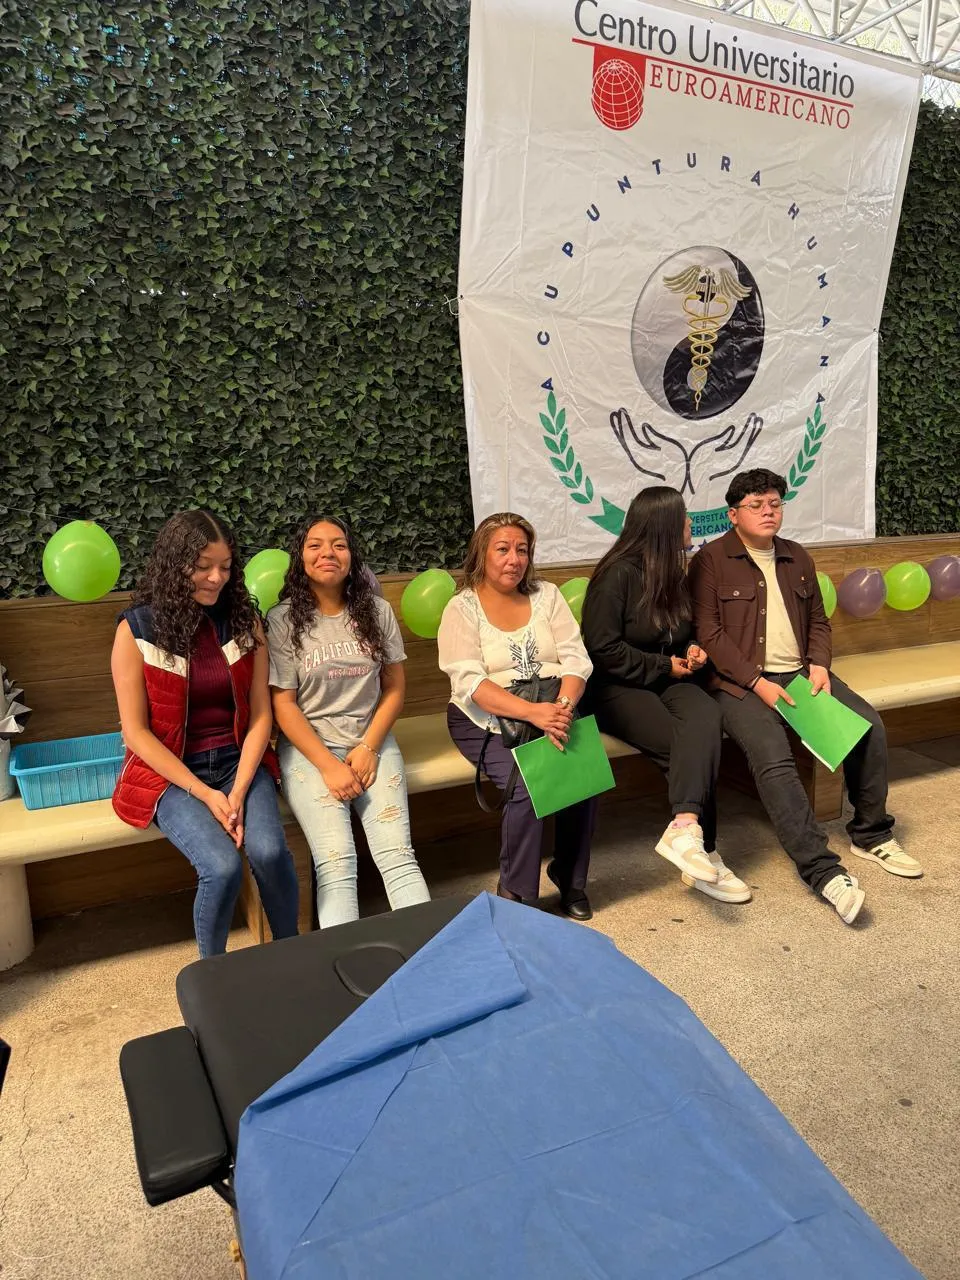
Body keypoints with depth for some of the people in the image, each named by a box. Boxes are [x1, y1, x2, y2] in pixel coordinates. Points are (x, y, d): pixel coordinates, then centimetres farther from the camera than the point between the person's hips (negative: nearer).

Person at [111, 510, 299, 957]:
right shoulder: (136, 630, -8)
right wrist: (204, 793, -15)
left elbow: (260, 714, -1)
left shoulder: (244, 620, 0)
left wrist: (239, 790, -14)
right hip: (171, 771, -2)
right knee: (222, 867, -25)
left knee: (270, 853, -24)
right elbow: (136, 731, -8)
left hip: (238, 761, 2)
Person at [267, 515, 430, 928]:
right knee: (336, 865, -20)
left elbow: (394, 688, 8)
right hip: (308, 746, -2)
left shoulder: (377, 612, 6)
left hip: (371, 742, 2)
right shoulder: (282, 621, -2)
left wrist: (368, 747, -5)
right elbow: (283, 705, -4)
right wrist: (328, 765, -13)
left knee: (397, 854, -16)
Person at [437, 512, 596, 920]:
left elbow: (576, 659, 0)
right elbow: (469, 683, -16)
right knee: (526, 784, -29)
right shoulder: (462, 608, -3)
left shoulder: (547, 596, 8)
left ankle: (570, 875, 2)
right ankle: (516, 893, -5)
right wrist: (532, 712, -29)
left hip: (552, 712, 3)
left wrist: (563, 707, -21)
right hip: (487, 720, -3)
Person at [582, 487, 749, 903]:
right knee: (693, 744, -29)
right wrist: (664, 666, -11)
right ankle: (702, 851, -28)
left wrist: (692, 651, 5)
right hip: (618, 689, -6)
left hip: (668, 681, 6)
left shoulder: (674, 573, 14)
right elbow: (603, 649, -15)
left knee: (706, 718, -29)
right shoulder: (618, 574, -11)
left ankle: (687, 828, -38)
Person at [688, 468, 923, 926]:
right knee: (772, 757, -30)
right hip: (741, 683, -6)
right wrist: (758, 683, -16)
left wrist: (819, 664, 0)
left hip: (800, 674, 6)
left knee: (869, 725, -13)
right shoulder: (711, 560, -1)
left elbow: (818, 621, 21)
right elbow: (708, 632, -9)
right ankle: (823, 870, -27)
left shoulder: (797, 558, 18)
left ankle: (870, 835, 6)